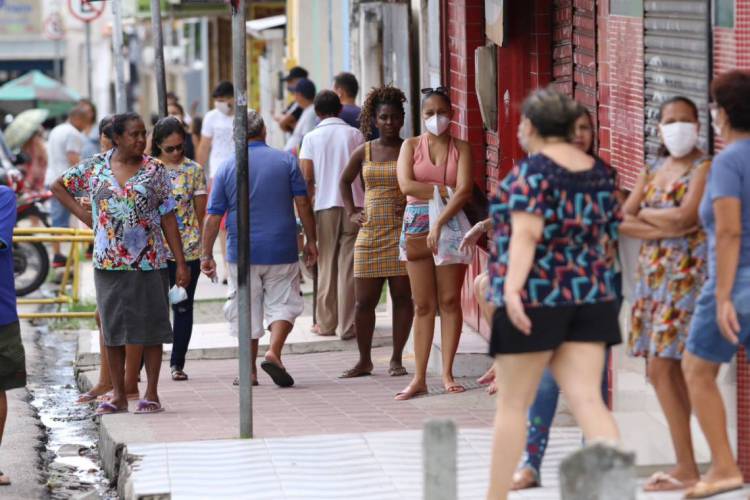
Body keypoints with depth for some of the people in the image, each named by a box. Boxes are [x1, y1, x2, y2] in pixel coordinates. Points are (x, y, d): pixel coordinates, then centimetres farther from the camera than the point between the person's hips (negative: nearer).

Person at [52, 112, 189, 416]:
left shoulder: (155, 171, 0)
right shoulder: (94, 168, 3)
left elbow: (168, 219, 0)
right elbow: (58, 187, 17)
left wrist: (181, 263, -4)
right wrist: (85, 216, 5)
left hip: (149, 262, -1)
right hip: (109, 263, 2)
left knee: (151, 328, 0)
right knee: (112, 328, 6)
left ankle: (151, 393, 8)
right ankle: (118, 395, 14)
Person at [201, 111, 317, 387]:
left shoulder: (227, 168, 0)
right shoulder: (286, 161, 0)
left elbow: (213, 217, 0)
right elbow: (302, 203, -1)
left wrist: (206, 254, 6)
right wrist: (311, 240, 7)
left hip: (242, 253, 1)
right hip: (281, 250, 0)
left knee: (246, 310, 9)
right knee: (282, 303, 7)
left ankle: (250, 371, 11)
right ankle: (274, 353, -15)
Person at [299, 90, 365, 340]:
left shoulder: (312, 138, 0)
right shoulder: (355, 135, 2)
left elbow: (307, 177, -3)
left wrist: (309, 198, 13)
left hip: (325, 206, 0)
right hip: (354, 206, 0)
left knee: (326, 265, 10)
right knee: (349, 266, 1)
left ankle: (326, 322, 13)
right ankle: (348, 325, -2)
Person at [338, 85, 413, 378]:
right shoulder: (364, 153, 8)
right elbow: (345, 181, 24)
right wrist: (351, 212, 13)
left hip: (401, 233, -2)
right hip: (370, 233, 2)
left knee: (402, 297, 0)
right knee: (364, 301, 2)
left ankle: (396, 359, 9)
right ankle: (364, 361, 12)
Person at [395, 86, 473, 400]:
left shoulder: (461, 149, 4)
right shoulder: (411, 146, 8)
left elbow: (464, 191, -8)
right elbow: (406, 185, -6)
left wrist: (439, 224, -18)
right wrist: (444, 190, -9)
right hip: (417, 225, 1)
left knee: (450, 301, -1)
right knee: (423, 305, 1)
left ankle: (447, 374, 5)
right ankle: (419, 378, 1)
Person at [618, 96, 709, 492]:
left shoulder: (703, 168, -5)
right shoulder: (652, 170, 15)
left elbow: (685, 216, -18)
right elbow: (621, 220, 6)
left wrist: (646, 214, -2)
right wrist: (662, 228, -10)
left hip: (686, 273, -7)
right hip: (653, 272, 7)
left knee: (662, 369, -12)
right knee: (672, 372, 6)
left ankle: (687, 469, -9)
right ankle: (684, 466, 9)